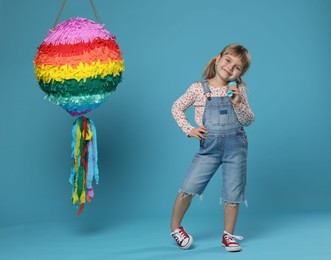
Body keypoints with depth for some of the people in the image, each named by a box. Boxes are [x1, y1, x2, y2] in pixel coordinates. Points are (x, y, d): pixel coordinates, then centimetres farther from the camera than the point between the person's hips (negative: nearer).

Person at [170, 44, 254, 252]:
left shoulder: (238, 90, 3)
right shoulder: (198, 89, -2)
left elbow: (248, 121, 3)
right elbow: (177, 108, 8)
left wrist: (238, 104, -14)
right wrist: (189, 130, -2)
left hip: (236, 147, 1)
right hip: (209, 147, -1)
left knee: (233, 193, 5)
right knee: (188, 187, -5)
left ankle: (228, 235, 20)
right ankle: (175, 227, 16)